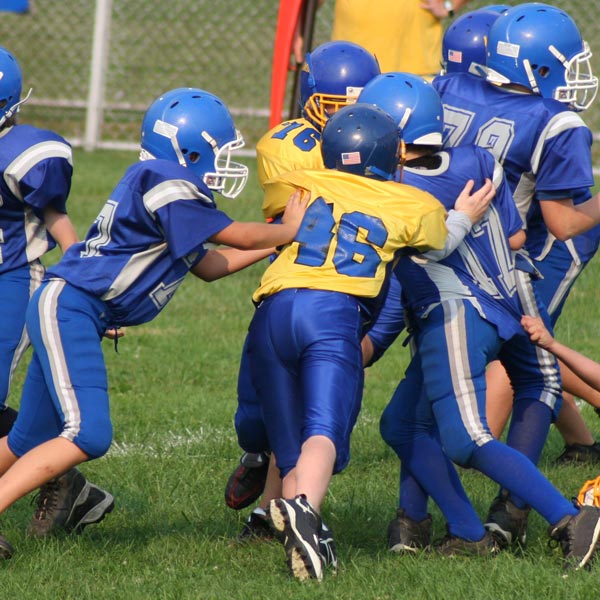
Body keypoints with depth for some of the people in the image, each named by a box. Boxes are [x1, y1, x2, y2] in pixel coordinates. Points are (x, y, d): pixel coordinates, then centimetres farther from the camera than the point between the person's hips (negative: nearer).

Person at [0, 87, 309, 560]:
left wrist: (275, 244, 23)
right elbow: (237, 237, -7)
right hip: (67, 306, -10)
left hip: (66, 310, 10)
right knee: (87, 435, -20)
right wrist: (288, 232, 11)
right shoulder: (163, 184, -14)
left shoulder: (164, 186, 15)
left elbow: (209, 266, 24)